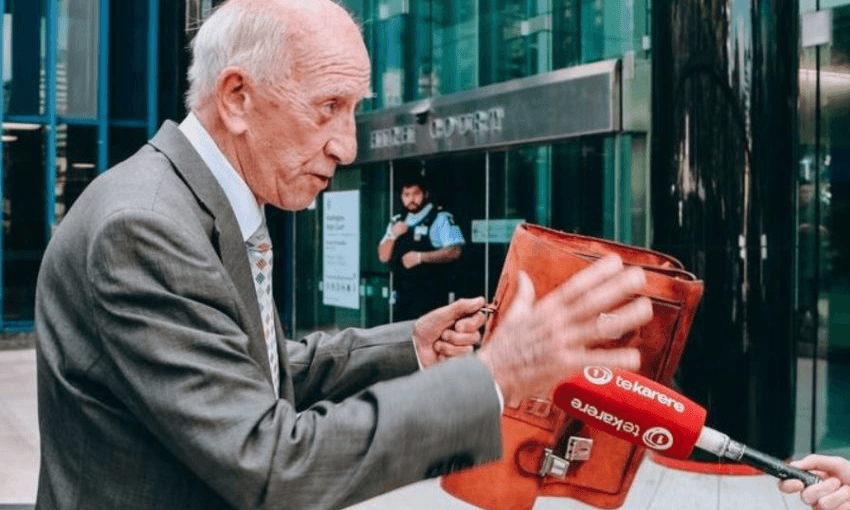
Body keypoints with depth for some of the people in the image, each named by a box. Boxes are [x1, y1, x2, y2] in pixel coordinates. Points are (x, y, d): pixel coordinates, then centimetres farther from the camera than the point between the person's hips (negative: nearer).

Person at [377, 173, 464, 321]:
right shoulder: (397, 221, 18)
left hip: (430, 295, -6)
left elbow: (455, 251, -12)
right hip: (403, 295, 6)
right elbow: (383, 256, 16)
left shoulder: (441, 218, -2)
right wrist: (393, 235, -3)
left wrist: (421, 257, -19)